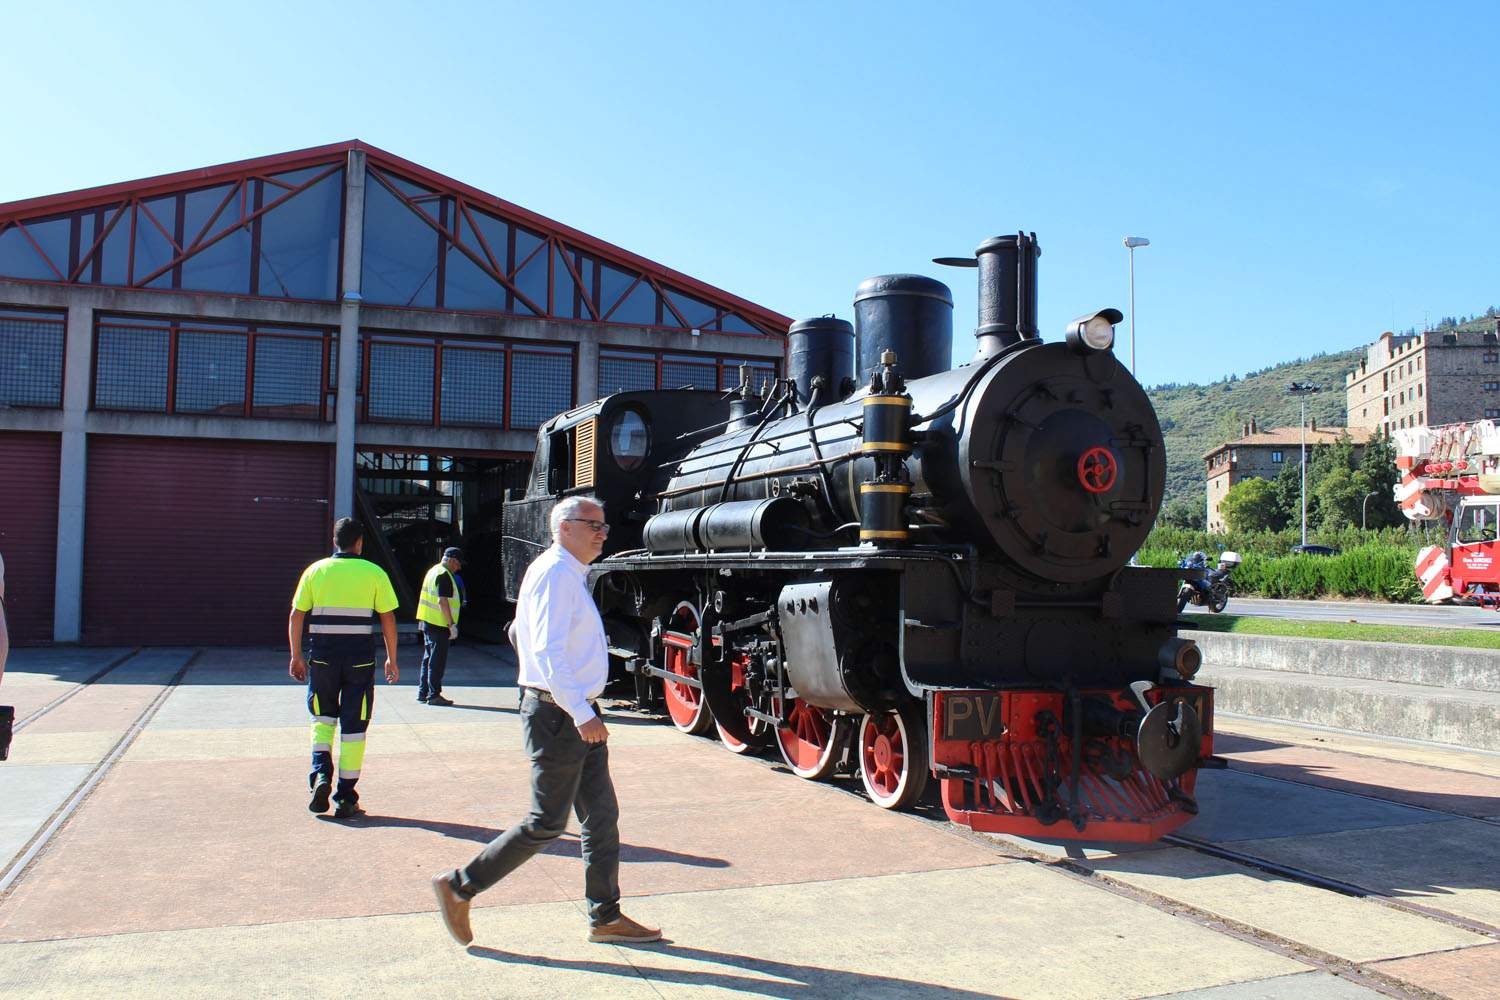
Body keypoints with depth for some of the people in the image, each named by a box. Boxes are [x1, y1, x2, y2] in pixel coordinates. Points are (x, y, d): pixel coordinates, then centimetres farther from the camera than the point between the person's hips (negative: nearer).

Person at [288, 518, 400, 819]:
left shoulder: (315, 570, 4)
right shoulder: (374, 573, 0)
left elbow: (296, 616, 3)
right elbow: (388, 618, -1)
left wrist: (296, 656, 11)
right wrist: (391, 659, 7)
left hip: (323, 657, 1)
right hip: (360, 659, -1)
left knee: (323, 716, 22)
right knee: (354, 726, 6)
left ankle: (321, 774, 1)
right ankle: (346, 798, 8)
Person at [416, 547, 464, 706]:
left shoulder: (433, 571, 17)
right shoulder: (444, 575, -15)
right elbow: (442, 601, -22)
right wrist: (452, 625, -20)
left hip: (427, 621, 10)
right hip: (439, 624, -10)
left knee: (428, 657, 16)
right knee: (438, 660, -5)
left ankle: (422, 692, 20)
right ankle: (434, 695, -3)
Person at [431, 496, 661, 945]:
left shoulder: (572, 576, 16)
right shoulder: (555, 574, -15)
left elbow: (521, 633, 24)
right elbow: (549, 652, -25)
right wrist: (581, 714, -30)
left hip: (579, 714, 10)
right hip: (560, 716, -10)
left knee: (601, 815, 11)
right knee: (546, 823, -2)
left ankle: (605, 917, 19)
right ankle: (458, 887, 12)